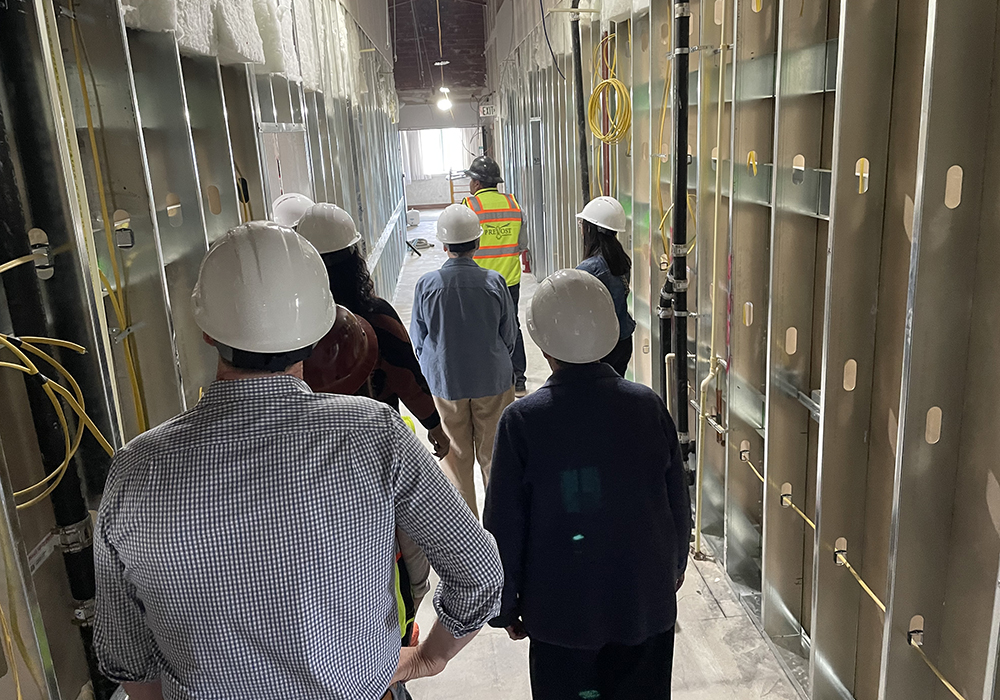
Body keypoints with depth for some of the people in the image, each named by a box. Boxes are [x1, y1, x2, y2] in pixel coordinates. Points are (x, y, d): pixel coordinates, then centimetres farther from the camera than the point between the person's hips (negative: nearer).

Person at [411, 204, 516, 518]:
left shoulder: (426, 285, -13)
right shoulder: (494, 282, -13)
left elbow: (418, 340, -1)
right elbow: (509, 336, -2)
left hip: (445, 384, 0)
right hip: (493, 381, 0)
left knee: (456, 456, 15)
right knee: (494, 454, 15)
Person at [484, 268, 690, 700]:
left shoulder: (522, 421, -18)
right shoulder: (648, 406, -10)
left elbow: (504, 525, -10)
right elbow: (678, 504, 1)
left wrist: (506, 604, 4)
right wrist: (675, 567, 19)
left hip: (562, 612, -2)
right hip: (646, 603, 3)